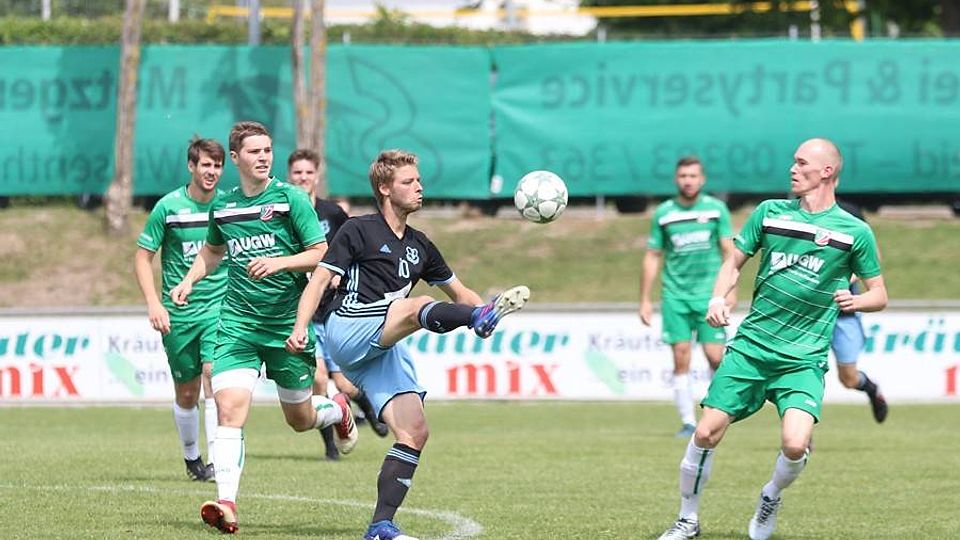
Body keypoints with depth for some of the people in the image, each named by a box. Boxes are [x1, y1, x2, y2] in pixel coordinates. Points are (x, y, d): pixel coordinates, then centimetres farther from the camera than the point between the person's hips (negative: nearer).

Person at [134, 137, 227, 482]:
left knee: (214, 377, -19)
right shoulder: (169, 206, -4)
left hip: (219, 308, 0)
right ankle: (191, 458, 29)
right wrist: (154, 303, -10)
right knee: (186, 394, 8)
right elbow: (143, 257, 1)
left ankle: (216, 460, -22)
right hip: (178, 312, 0)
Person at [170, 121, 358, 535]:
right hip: (238, 324, 2)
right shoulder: (222, 206, 7)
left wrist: (280, 262, -22)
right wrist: (189, 280, 12)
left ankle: (338, 411, 48)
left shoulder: (290, 198, -5)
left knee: (300, 419, 11)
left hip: (288, 324, -2)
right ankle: (227, 504, -21)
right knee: (229, 407, -18)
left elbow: (321, 255, -6)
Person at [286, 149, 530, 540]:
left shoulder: (420, 247, 23)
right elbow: (321, 278, -1)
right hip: (350, 331, -7)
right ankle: (483, 318, -64)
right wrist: (300, 328, -15)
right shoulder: (359, 230, 5)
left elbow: (459, 292, 29)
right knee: (417, 308, -33)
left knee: (414, 432, -9)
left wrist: (483, 310, 8)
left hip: (385, 349, 7)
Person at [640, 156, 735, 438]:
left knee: (715, 357, -7)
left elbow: (728, 251, 4)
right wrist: (645, 299, 8)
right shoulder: (663, 213, 5)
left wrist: (730, 288, -7)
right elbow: (652, 257, 10)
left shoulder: (716, 209, 3)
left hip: (709, 295, -1)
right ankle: (688, 421, 0)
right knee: (681, 359, -5)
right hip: (675, 296, 1)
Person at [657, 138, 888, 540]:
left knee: (795, 445, -22)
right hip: (749, 347, 2)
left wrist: (857, 300, -13)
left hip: (803, 360, -2)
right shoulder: (770, 212, 7)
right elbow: (735, 262, 16)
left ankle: (771, 498, 11)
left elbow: (879, 295, 9)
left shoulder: (855, 232, 1)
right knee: (706, 434, -5)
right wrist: (719, 297, -3)